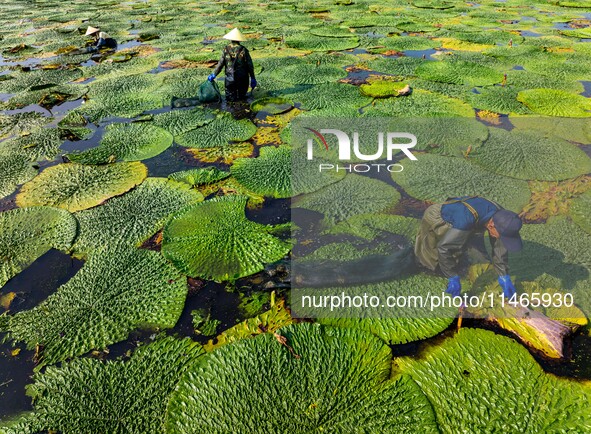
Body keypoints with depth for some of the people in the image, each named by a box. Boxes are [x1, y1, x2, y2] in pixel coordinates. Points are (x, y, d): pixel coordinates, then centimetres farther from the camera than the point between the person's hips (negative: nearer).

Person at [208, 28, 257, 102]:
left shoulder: (226, 49, -5)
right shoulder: (244, 50, -8)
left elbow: (220, 64, -4)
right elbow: (250, 65, -7)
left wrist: (213, 75, 8)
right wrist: (253, 78, 2)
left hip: (230, 79, 0)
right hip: (242, 79, 0)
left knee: (229, 98, 15)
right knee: (242, 97, 18)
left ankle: (233, 96, -4)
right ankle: (241, 95, -2)